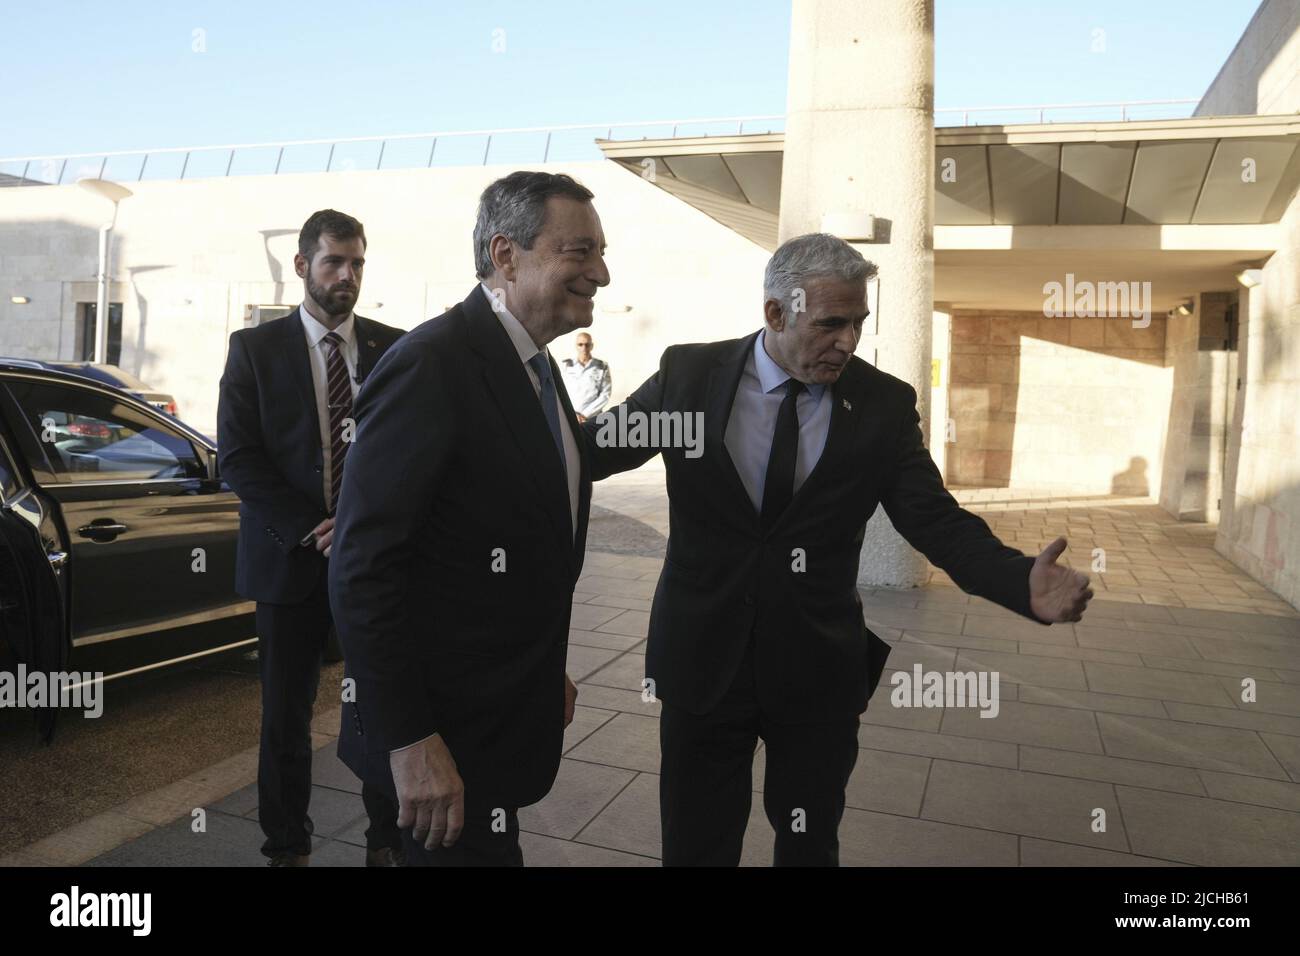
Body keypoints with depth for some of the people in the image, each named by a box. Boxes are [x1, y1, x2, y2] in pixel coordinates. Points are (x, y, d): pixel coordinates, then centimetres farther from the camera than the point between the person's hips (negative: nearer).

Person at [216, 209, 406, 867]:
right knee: (285, 714, 11)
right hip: (290, 558, 0)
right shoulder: (255, 349, 2)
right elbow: (237, 456, -4)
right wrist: (310, 531, -12)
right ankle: (288, 845, 29)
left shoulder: (395, 348, 4)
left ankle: (387, 840, 26)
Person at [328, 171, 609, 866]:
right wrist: (408, 740, -23)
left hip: (511, 713, 9)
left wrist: (547, 672, 17)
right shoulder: (432, 364, -21)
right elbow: (363, 569, -23)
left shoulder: (535, 366, 8)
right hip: (448, 729, -8)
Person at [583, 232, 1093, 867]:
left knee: (810, 844, 21)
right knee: (696, 845, 15)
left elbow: (937, 522, -5)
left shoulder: (885, 404, -5)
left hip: (819, 671, 1)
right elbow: (598, 447, 1)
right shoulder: (689, 374, -6)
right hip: (702, 662, 0)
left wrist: (1025, 583, -23)